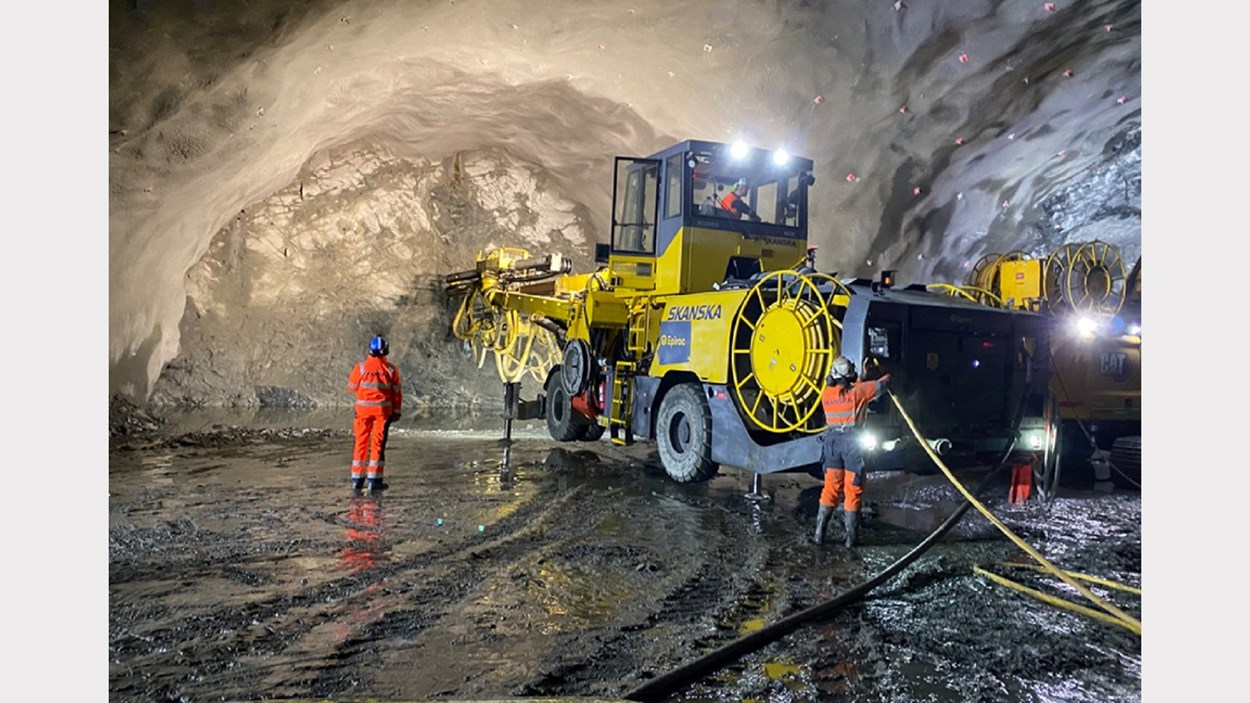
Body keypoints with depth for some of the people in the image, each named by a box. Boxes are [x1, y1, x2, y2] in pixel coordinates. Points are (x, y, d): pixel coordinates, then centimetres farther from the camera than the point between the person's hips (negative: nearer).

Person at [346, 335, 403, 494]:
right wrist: (397, 411, 10)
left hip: (363, 409, 1)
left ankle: (357, 480, 15)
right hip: (383, 410, -1)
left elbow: (352, 387, 6)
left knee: (361, 443, 10)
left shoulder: (360, 367, -7)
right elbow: (397, 392, -1)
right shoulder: (391, 369, -6)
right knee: (378, 444, 4)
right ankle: (374, 480, 3)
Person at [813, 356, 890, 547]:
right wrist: (887, 376, 28)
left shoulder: (826, 394, 5)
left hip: (832, 440, 4)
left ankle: (819, 534, 9)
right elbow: (883, 384, 7)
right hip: (852, 441, -4)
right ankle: (851, 537, 7)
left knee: (830, 489, 11)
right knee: (853, 491, 4)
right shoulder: (858, 391, -6)